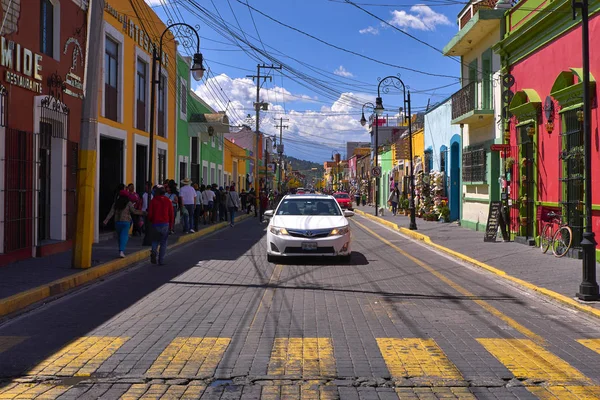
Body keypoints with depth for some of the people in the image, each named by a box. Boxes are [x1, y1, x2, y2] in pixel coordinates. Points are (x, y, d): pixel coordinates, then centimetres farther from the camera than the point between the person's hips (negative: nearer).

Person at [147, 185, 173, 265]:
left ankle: (154, 251, -13)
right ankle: (161, 260, 6)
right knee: (163, 243, 7)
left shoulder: (153, 200, -1)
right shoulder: (168, 201, 3)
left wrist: (150, 222, 10)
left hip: (155, 223, 0)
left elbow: (150, 213, -3)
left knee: (155, 240, 16)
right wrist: (171, 226, 11)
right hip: (165, 224, 0)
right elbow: (171, 214, 4)